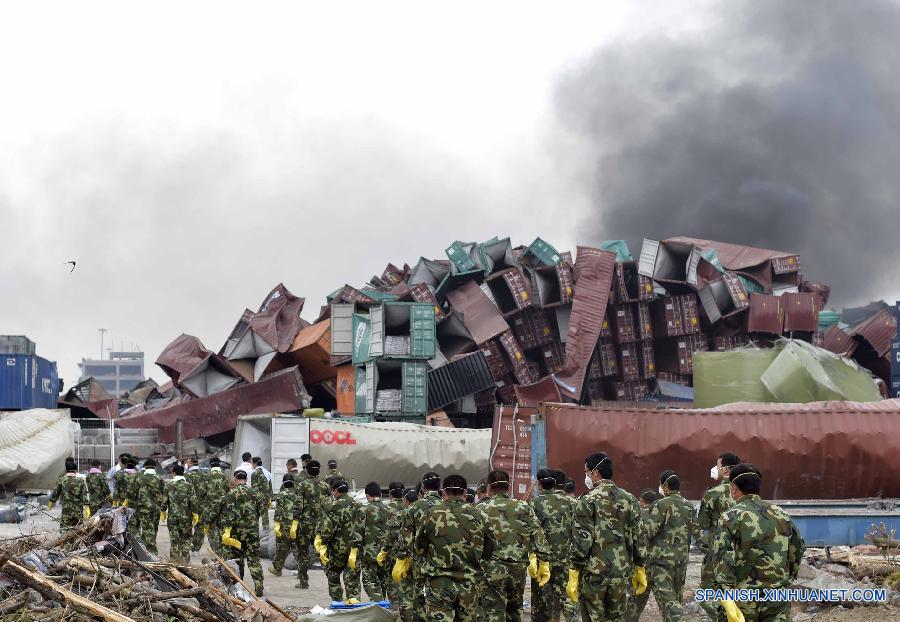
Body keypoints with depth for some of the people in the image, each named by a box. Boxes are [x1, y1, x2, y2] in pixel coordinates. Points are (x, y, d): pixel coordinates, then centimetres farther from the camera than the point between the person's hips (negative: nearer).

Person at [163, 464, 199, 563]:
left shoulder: (169, 485, -2)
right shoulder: (189, 485, -3)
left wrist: (163, 512, 15)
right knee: (186, 538, 8)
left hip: (172, 516, 0)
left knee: (174, 538, 8)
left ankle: (175, 559, 9)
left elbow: (164, 501, 1)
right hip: (186, 517, 0)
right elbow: (193, 501, -5)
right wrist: (195, 514, 4)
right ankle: (185, 559, 4)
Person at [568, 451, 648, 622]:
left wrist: (574, 574, -7)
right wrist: (640, 569, 16)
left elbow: (581, 541, -12)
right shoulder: (629, 500, 6)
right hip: (621, 575, 4)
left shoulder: (587, 501, -8)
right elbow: (639, 537, 8)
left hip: (593, 575, -4)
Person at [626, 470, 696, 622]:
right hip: (681, 561, 6)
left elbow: (648, 530, -16)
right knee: (675, 599, 10)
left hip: (660, 559, -6)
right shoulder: (689, 507, 9)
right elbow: (690, 532, 14)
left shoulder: (662, 504, -11)